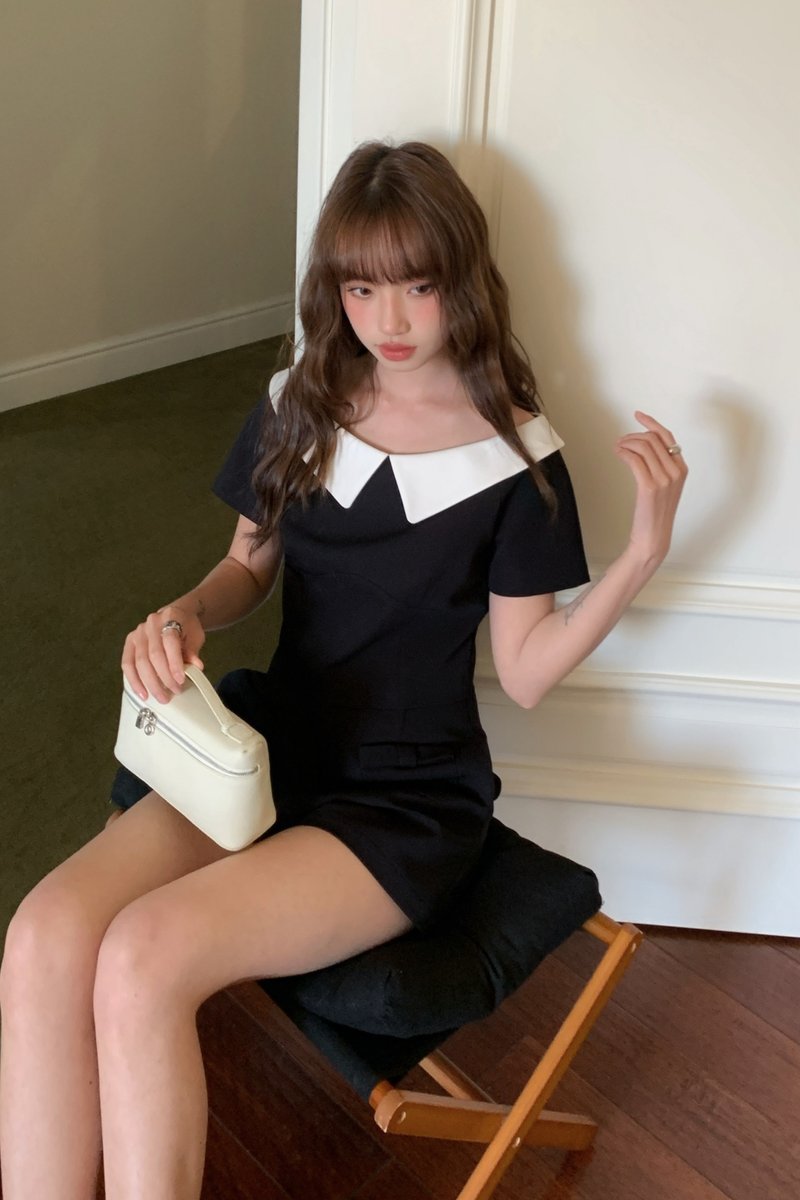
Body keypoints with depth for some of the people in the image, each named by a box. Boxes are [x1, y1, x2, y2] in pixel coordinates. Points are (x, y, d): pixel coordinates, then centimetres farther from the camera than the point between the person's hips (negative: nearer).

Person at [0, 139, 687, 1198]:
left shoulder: (513, 453, -6)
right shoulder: (298, 407, 5)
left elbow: (525, 672, -3)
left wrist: (644, 554, -17)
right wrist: (183, 615, -6)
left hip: (408, 802, -4)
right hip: (271, 745, 4)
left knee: (142, 958, -27)